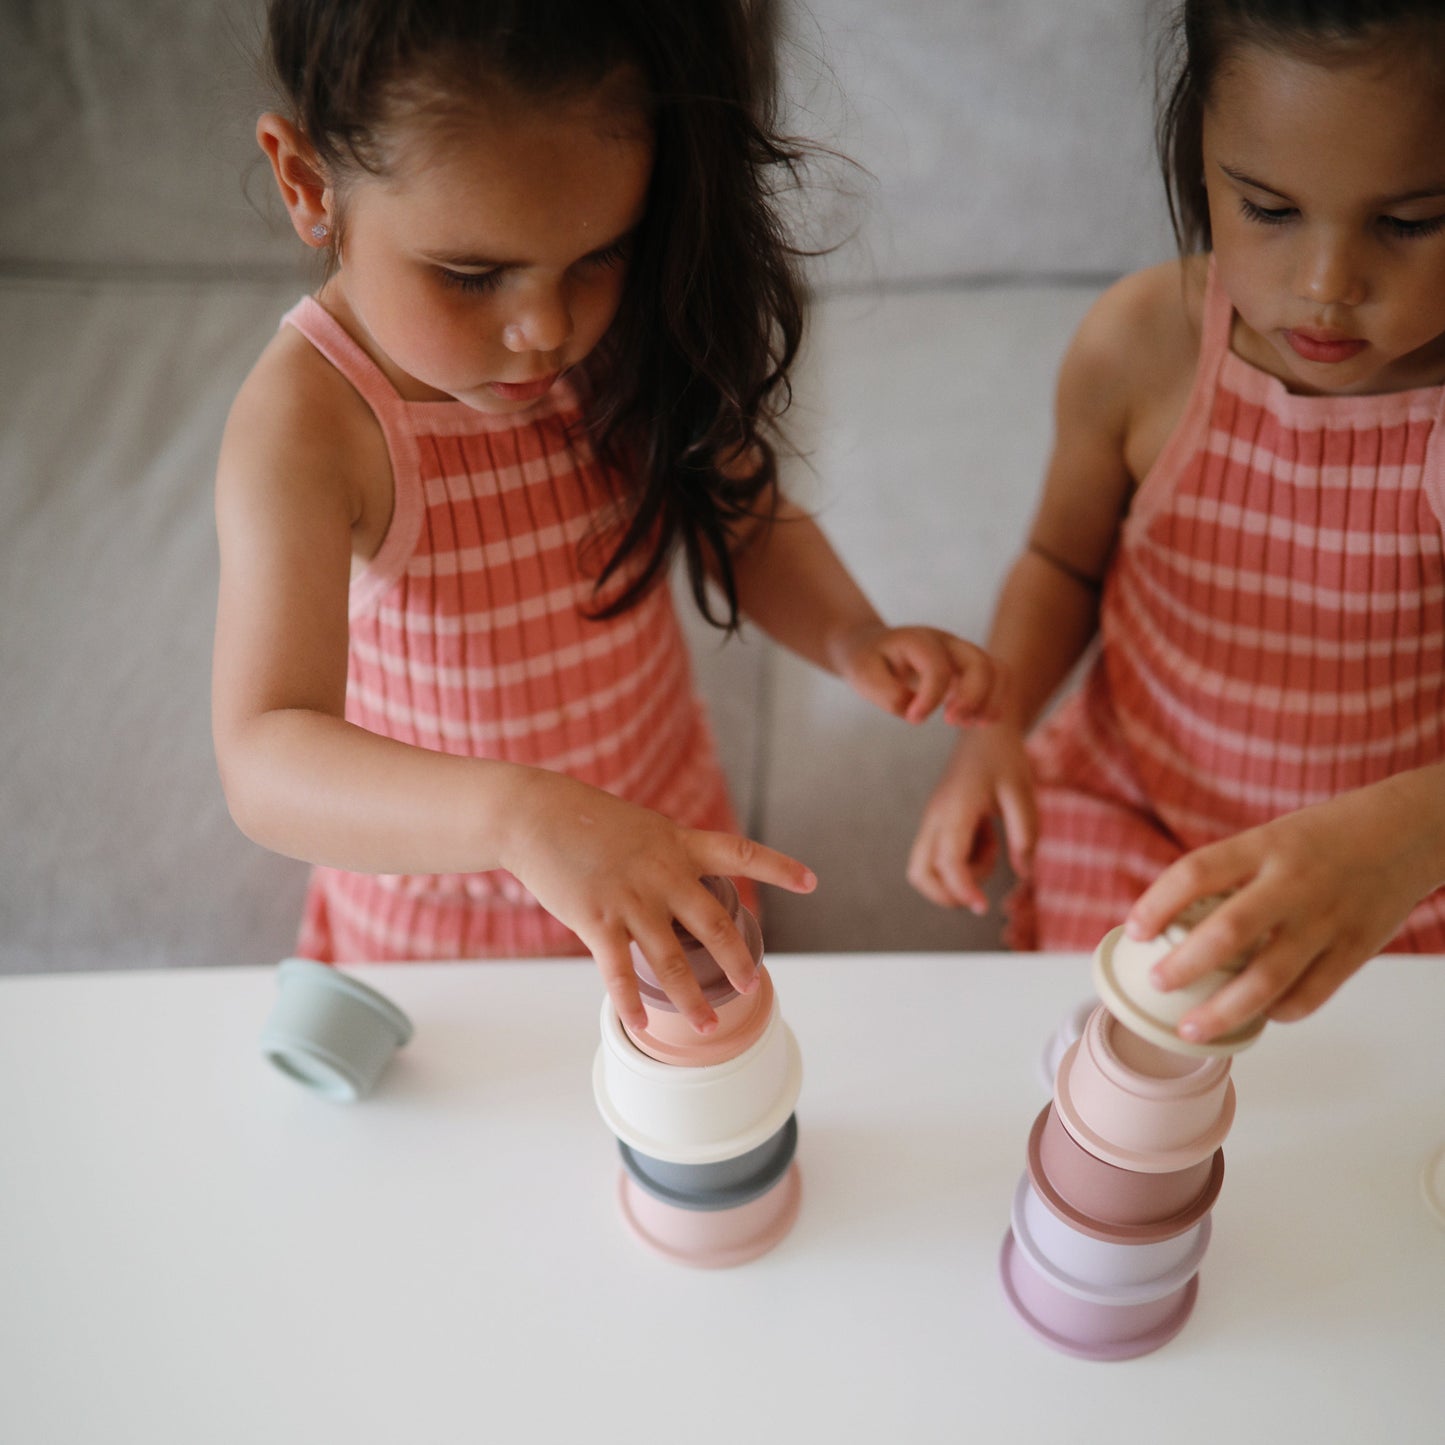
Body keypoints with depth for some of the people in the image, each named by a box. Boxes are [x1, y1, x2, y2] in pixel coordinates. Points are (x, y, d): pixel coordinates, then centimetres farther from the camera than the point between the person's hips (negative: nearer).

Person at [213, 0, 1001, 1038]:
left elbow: (748, 523, -3)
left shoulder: (632, 341, -17)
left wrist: (853, 637, -25)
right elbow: (265, 763, -42)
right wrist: (519, 815, -60)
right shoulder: (310, 419, -32)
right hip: (442, 891, -3)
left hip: (665, 839, 4)